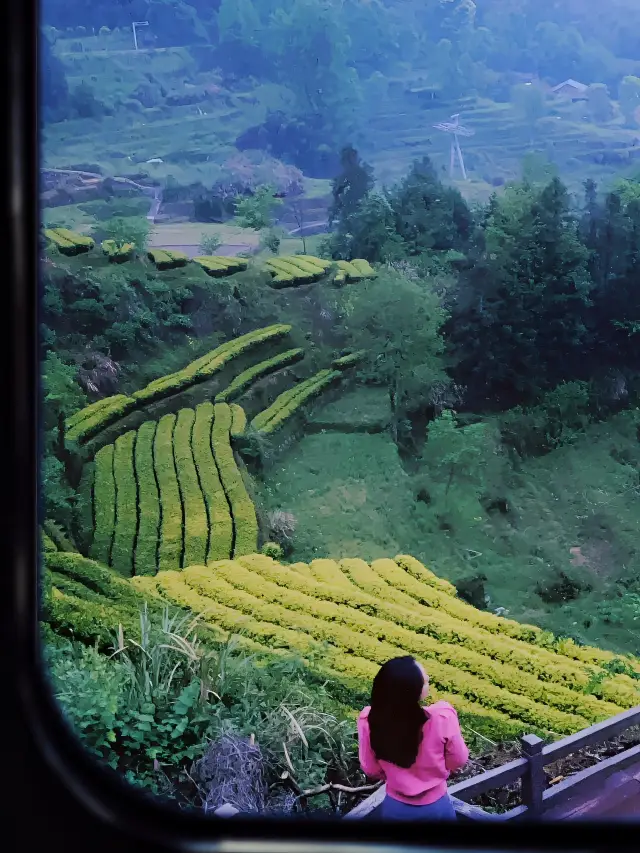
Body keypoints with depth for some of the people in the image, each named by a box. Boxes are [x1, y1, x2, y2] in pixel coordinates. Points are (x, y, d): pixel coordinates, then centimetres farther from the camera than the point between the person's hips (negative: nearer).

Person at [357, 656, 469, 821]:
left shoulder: (369, 720, -25)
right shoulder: (442, 717, -31)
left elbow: (370, 769, -8)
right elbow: (458, 760, -12)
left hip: (395, 807, 1)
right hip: (436, 807, -1)